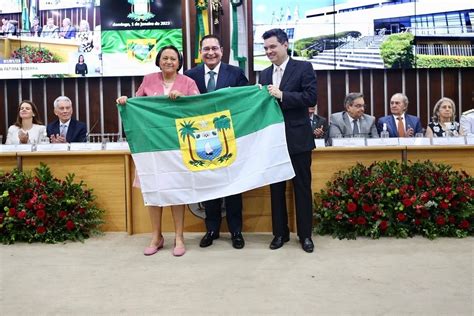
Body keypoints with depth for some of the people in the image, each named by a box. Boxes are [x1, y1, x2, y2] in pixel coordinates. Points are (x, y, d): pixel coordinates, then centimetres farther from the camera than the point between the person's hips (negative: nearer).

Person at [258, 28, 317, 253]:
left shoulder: (303, 68, -2)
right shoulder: (264, 74, 13)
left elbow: (311, 98, -13)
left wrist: (282, 95, -19)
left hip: (298, 138, -4)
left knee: (302, 187, 4)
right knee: (276, 188, 9)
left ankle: (305, 235, 15)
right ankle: (280, 233, 21)